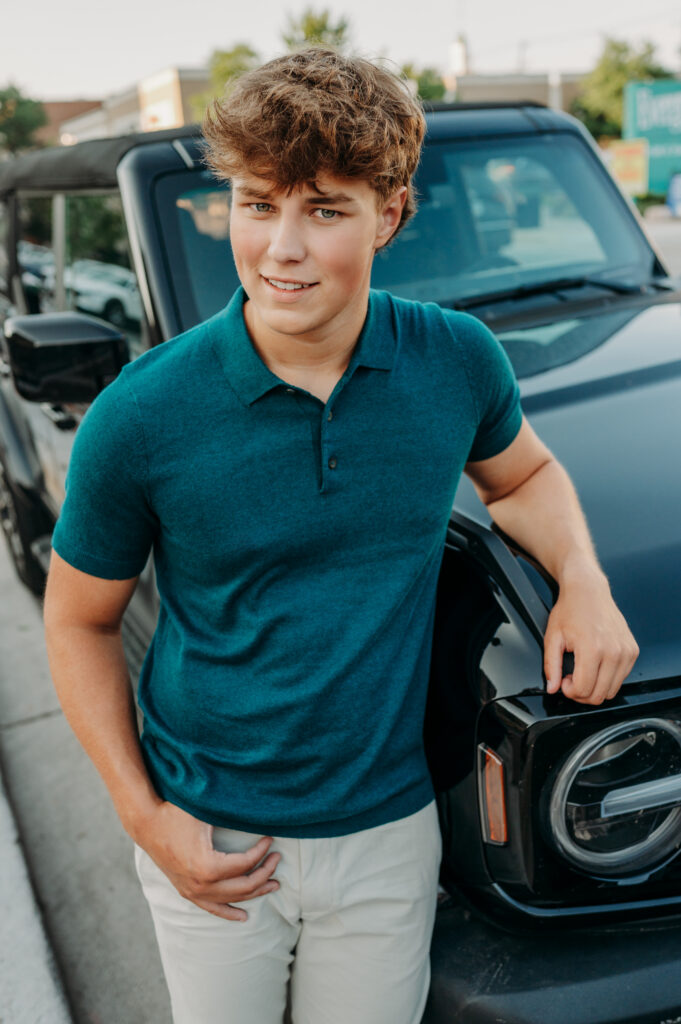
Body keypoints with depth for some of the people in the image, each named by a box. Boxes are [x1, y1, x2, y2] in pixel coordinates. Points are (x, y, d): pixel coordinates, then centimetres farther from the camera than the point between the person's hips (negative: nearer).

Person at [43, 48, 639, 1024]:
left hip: (388, 831, 2)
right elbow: (80, 619, -5)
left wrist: (584, 580, -10)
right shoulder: (141, 418, -18)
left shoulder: (457, 360, -12)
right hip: (207, 839, -1)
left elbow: (522, 474, 9)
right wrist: (144, 816, -9)